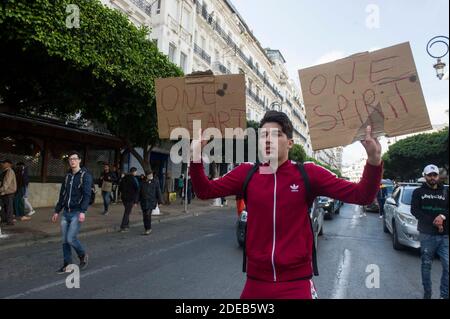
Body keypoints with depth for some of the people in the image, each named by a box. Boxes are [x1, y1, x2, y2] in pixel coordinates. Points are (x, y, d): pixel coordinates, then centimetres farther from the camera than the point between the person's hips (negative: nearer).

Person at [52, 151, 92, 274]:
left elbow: (87, 195, -15)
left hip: (77, 213, -6)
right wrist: (57, 211, 18)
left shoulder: (85, 175, -7)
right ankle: (67, 265, 20)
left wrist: (83, 211, -24)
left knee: (71, 238, -10)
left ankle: (83, 256, 15)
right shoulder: (67, 176, 13)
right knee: (65, 240, 7)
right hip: (66, 213, 6)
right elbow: (62, 195, 19)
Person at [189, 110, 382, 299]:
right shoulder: (246, 173, -1)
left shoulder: (308, 174, -6)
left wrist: (373, 162, -24)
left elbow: (361, 196, -7)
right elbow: (205, 191, 0)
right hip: (256, 281, 3)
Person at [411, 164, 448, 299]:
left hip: (445, 236, 1)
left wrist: (443, 216, -17)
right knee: (426, 265, 8)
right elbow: (414, 210, -6)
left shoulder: (446, 191, 10)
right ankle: (427, 293, 19)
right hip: (427, 235, -1)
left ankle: (445, 295, 11)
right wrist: (433, 222, -15)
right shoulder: (418, 192, 5)